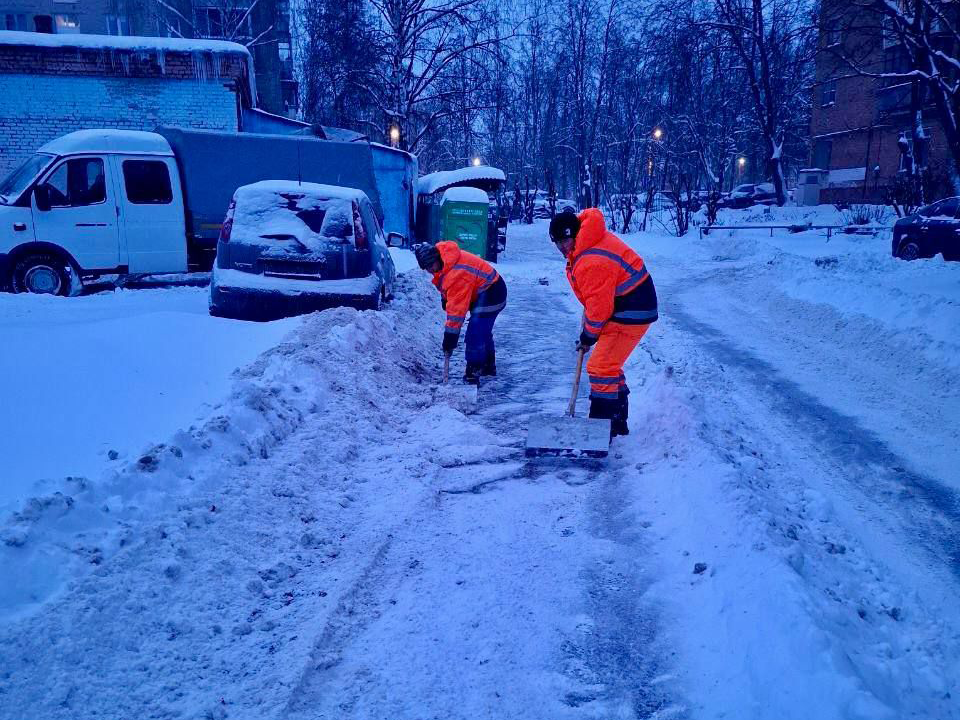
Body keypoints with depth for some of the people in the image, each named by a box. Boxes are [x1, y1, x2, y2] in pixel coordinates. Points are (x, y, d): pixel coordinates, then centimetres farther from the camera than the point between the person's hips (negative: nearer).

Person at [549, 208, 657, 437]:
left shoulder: (592, 263, -28)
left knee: (600, 367, -14)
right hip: (627, 307, 11)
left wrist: (587, 338, -9)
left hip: (630, 314, -11)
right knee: (610, 366, 20)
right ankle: (617, 423, 31)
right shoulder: (589, 244, 5)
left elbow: (599, 308, -23)